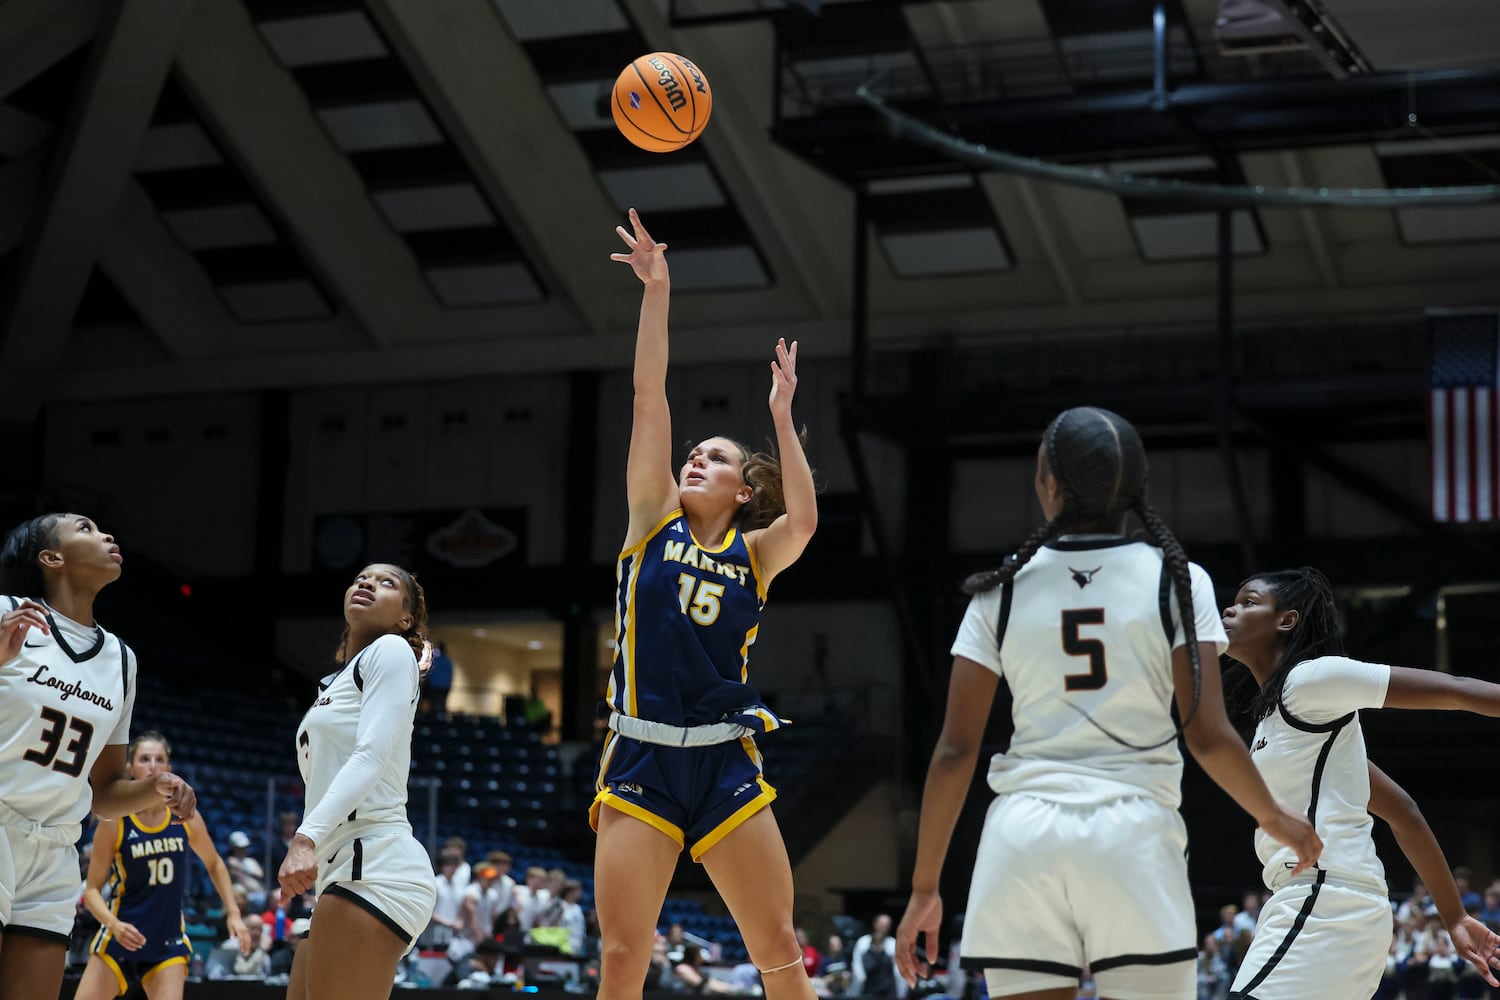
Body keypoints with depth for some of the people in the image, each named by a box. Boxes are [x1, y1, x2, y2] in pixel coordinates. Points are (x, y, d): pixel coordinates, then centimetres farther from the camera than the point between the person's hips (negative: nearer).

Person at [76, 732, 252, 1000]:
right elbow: (92, 889, -8)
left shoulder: (186, 818, -2)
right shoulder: (114, 821, -10)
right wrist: (113, 924, -26)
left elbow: (214, 864, 16)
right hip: (120, 939, -1)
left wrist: (233, 913, 7)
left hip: (168, 943, 1)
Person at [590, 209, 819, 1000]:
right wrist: (655, 293, -4)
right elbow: (649, 398, 2)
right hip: (641, 761, 0)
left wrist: (781, 417, -13)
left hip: (725, 764, 0)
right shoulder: (654, 518, 10)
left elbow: (803, 522, -15)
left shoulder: (754, 553, 8)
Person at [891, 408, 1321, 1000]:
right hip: (1135, 838, -1)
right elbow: (1209, 737, -4)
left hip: (1023, 837, 2)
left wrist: (924, 888, 9)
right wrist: (1275, 819, 14)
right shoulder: (1175, 579, 2)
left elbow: (955, 751, 3)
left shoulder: (1003, 590, 5)